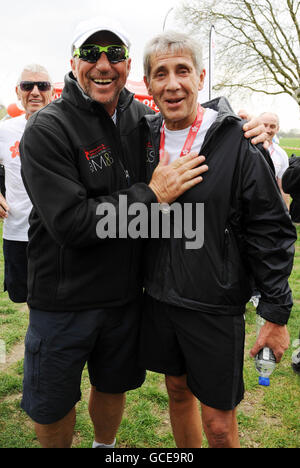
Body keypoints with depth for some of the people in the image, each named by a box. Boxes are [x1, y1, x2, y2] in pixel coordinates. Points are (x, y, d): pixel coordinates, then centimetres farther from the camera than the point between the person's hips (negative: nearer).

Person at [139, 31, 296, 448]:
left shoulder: (237, 142, -13)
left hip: (215, 307, -4)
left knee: (218, 421, 8)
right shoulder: (145, 136, 2)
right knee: (178, 391, 23)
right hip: (158, 299, 5)